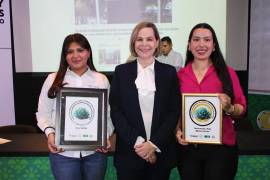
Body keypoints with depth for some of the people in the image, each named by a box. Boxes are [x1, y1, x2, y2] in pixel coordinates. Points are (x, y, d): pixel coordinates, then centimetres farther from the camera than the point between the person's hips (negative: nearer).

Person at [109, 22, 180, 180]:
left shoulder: (169, 72, 3)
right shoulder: (121, 71, 2)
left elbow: (175, 111, -1)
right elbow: (115, 111, -2)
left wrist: (154, 144, -10)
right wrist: (135, 142, -11)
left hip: (161, 152, 1)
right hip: (129, 152, 0)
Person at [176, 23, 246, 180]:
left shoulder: (227, 73, -4)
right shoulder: (180, 75, 1)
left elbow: (242, 108, 0)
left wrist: (229, 108, -19)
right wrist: (177, 131, -7)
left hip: (221, 147, -1)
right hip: (188, 147, 2)